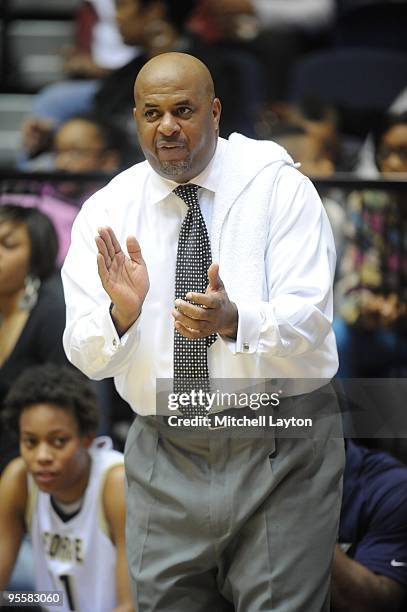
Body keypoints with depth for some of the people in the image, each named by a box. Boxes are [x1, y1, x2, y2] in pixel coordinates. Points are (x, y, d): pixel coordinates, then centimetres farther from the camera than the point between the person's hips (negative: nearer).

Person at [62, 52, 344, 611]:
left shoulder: (280, 189, -6)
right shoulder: (106, 212, 2)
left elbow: (309, 323, -15)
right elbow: (86, 355, -5)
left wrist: (233, 320, -34)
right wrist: (121, 314, -27)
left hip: (280, 456, -2)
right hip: (165, 462, 3)